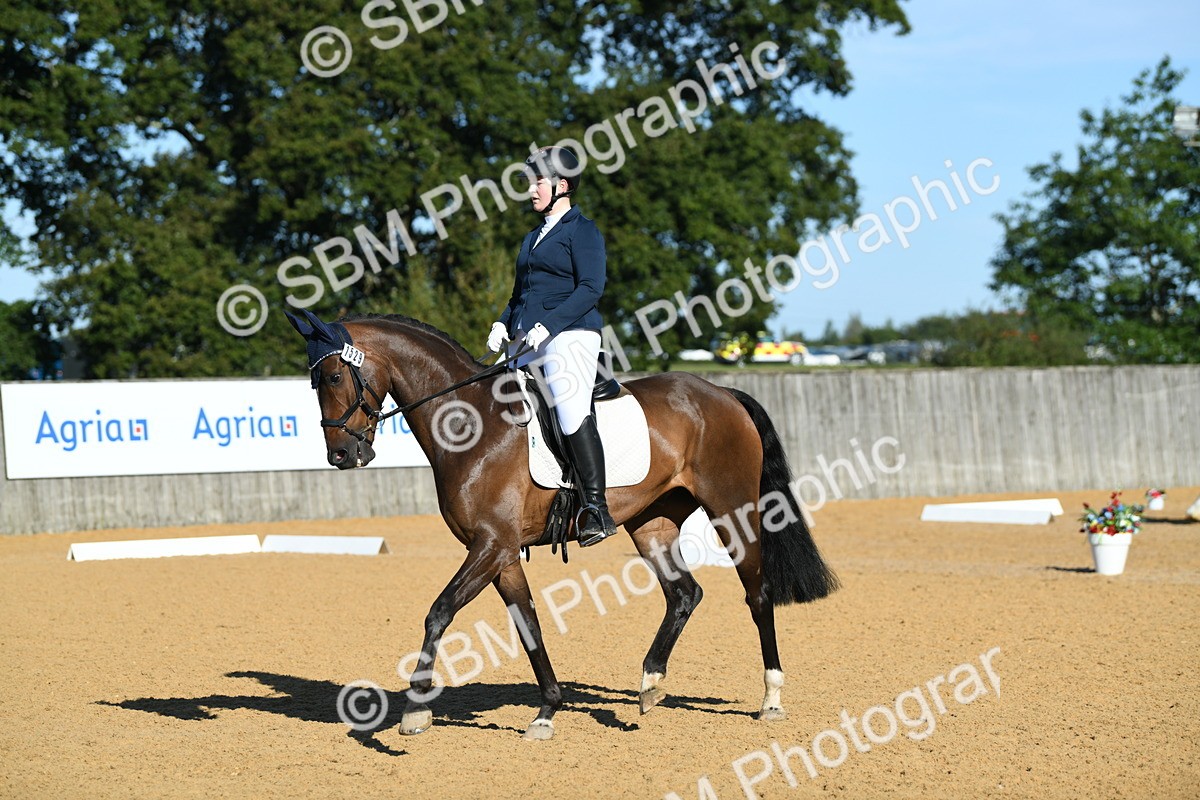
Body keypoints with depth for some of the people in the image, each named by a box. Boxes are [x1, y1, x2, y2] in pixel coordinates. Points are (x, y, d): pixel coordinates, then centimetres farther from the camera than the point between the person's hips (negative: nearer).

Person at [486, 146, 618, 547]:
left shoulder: (582, 230, -1)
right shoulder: (533, 237, 24)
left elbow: (591, 287, -12)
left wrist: (549, 324, -20)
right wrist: (504, 323, 7)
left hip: (570, 334, -9)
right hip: (526, 342, 9)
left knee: (572, 410, -25)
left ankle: (597, 508, -25)